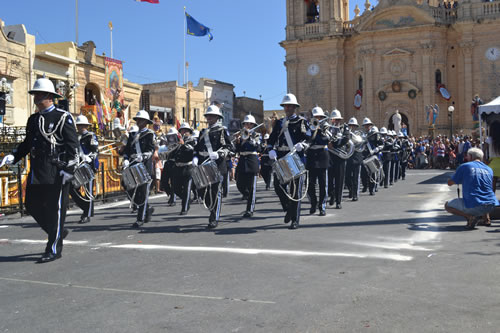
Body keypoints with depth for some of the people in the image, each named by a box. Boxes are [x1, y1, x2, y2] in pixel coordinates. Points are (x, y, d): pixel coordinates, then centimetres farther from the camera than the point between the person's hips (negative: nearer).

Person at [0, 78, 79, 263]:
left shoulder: (63, 117, -5)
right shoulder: (33, 119, 16)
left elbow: (73, 146, -10)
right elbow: (27, 144, 21)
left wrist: (68, 169, -17)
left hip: (56, 173, -7)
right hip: (36, 173, 7)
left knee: (55, 209, -2)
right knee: (32, 206, 9)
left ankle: (54, 249, 7)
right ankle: (58, 232, 30)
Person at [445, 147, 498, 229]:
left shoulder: (464, 166, 0)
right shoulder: (489, 169, 14)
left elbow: (450, 183, 8)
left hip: (474, 206, -5)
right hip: (491, 206, 5)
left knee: (447, 205, 15)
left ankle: (470, 217, -9)